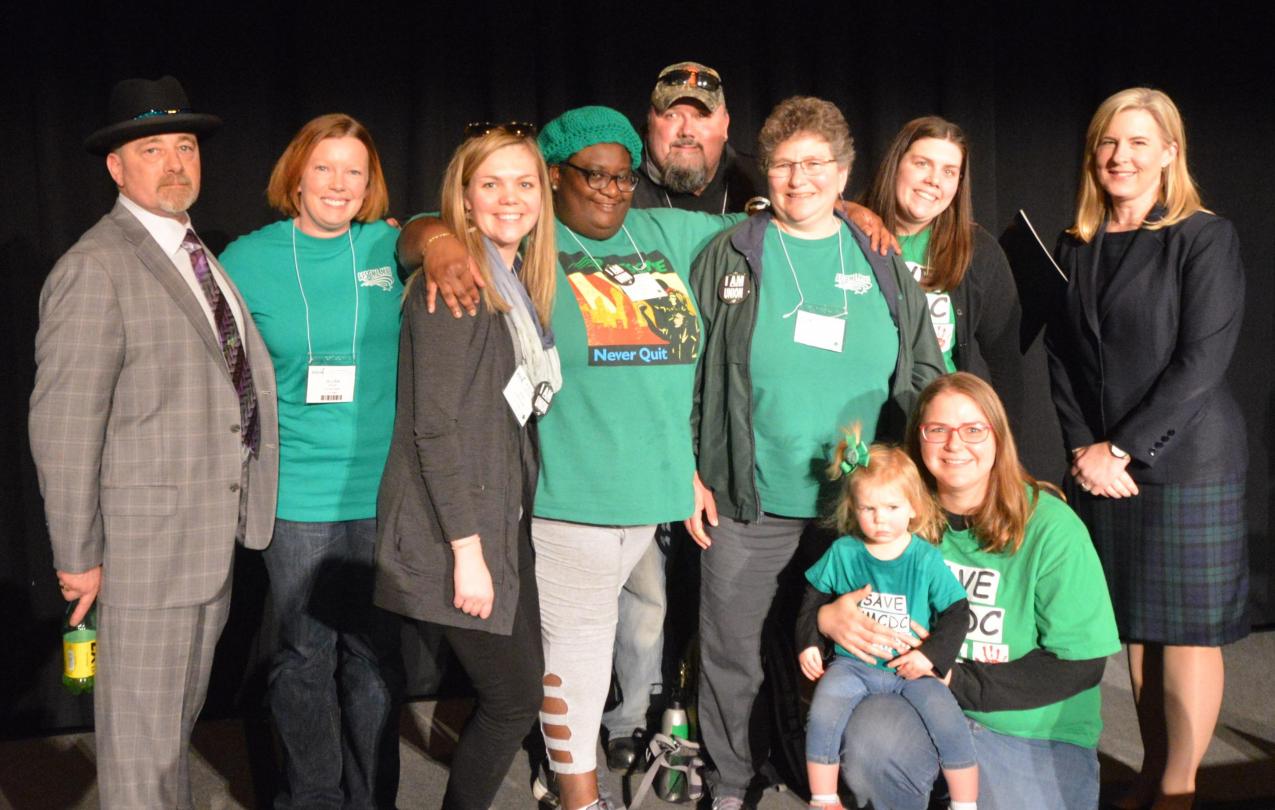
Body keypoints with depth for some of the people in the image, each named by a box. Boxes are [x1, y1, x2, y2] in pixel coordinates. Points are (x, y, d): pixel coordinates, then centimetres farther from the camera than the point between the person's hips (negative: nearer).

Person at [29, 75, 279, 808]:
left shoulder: (199, 255, 12)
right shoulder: (96, 267, -14)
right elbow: (63, 425, -16)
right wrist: (78, 556, -14)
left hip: (216, 529, 8)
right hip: (148, 536, -8)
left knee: (179, 714, 22)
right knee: (142, 727, 4)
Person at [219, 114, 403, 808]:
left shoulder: (391, 249, 2)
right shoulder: (249, 259, 1)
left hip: (382, 489, 1)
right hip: (297, 492, -1)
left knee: (375, 654, 10)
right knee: (305, 655, 8)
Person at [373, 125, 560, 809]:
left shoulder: (520, 287, 13)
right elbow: (437, 425, -17)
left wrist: (497, 537, 11)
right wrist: (467, 549, -19)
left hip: (505, 522, 8)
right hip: (455, 533, -8)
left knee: (516, 694, 10)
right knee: (515, 700, -2)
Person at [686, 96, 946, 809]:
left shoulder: (884, 266, 7)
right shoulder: (731, 257, 2)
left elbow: (926, 377, 12)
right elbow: (685, 371, 1)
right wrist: (688, 475, -4)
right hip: (746, 507, -1)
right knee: (732, 657, 8)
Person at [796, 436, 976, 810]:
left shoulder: (926, 559, -6)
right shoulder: (843, 553, -2)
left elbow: (957, 611, -1)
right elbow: (814, 596, 11)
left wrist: (931, 654, -12)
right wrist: (808, 643, 2)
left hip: (911, 668, -1)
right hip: (853, 663, 1)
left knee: (952, 727, -19)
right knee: (822, 717, -23)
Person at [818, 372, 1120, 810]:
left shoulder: (1052, 528, -13)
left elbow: (1080, 664, -12)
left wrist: (959, 679, -17)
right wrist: (825, 617, -18)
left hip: (1037, 734, -1)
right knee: (868, 743, -29)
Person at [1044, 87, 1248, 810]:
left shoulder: (1205, 237, -5)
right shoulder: (1076, 247, 10)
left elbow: (1202, 360, -13)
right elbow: (1062, 358, 9)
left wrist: (1125, 449, -14)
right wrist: (1086, 447, -4)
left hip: (1185, 463, -4)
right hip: (1101, 467, 5)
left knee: (1186, 628, 2)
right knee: (1135, 625, 10)